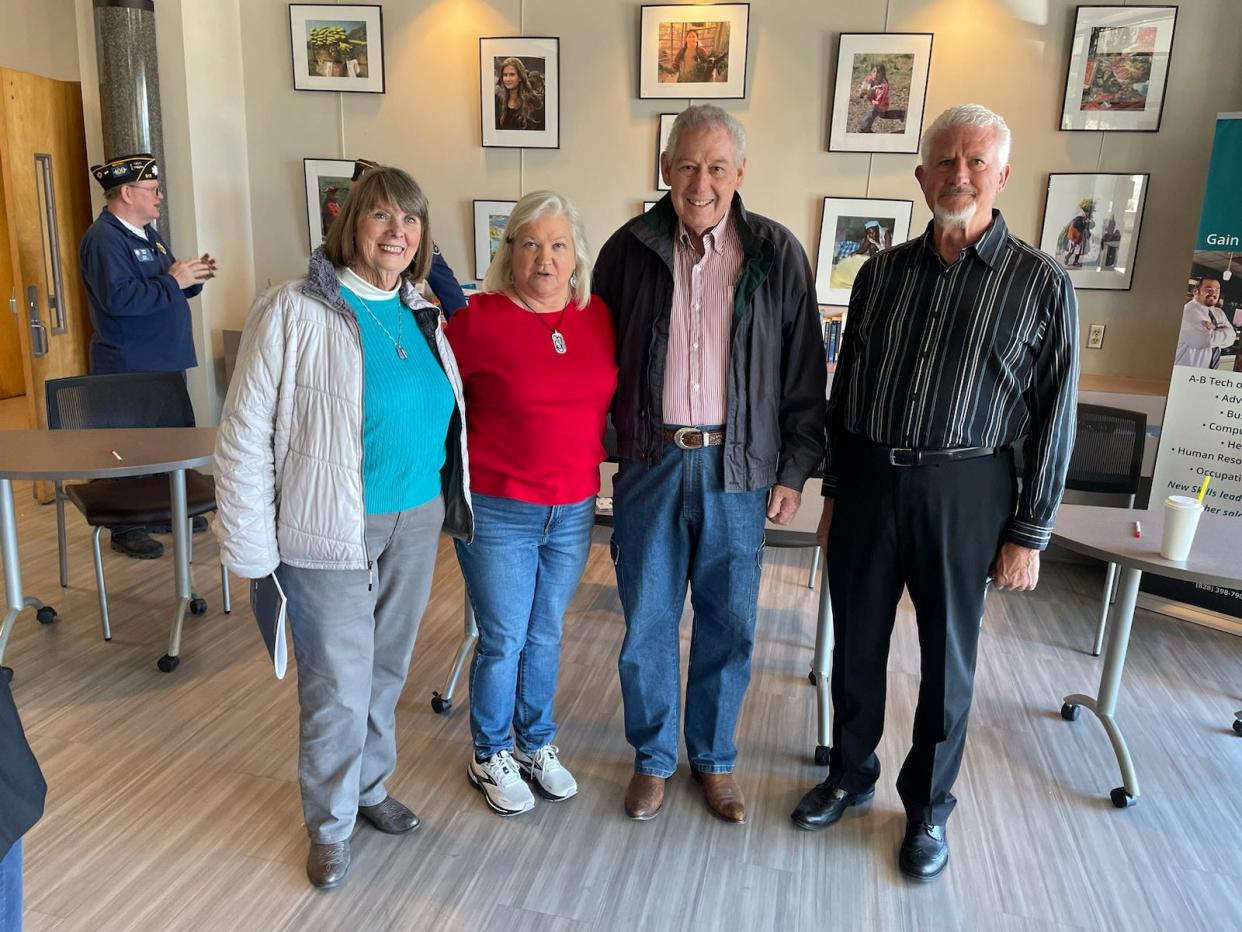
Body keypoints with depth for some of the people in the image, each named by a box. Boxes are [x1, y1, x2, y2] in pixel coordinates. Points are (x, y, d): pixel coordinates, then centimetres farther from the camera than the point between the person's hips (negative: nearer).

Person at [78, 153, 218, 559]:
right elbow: (118, 298, -28)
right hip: (130, 369, -10)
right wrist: (173, 281, -22)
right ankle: (125, 529, 8)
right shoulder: (104, 238, -15)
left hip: (165, 362, 10)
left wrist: (191, 276, 3)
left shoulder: (147, 233, 15)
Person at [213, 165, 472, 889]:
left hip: (418, 522, 6)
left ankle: (371, 787, 41)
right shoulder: (294, 311, -12)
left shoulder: (422, 316, 7)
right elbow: (245, 436, -11)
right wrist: (250, 548, -11)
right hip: (331, 532, -5)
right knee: (338, 685, 5)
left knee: (388, 671, 18)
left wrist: (454, 503, 11)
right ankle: (332, 823, 29)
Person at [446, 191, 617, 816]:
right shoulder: (478, 319, -12)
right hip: (497, 511, -4)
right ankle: (490, 757, 32)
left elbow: (611, 400, 14)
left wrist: (599, 461, 10)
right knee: (503, 641, 9)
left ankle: (536, 745, 39)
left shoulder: (599, 318, 1)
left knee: (546, 636, 18)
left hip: (574, 511, 4)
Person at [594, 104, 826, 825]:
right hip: (651, 462, 1)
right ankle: (654, 758, 32)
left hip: (739, 468, 0)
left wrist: (795, 469, 0)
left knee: (729, 625, 11)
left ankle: (714, 758, 33)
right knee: (648, 622, 10)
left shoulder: (777, 253, -1)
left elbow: (804, 373, 3)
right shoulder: (630, 250, 1)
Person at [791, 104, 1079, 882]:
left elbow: (1054, 419, -4)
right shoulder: (883, 272, 5)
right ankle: (851, 774, 35)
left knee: (947, 657, 11)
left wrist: (1030, 534, -6)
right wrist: (834, 490, 10)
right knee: (857, 641, 14)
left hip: (961, 491, -3)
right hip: (867, 479, 3)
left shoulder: (1041, 283, -5)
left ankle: (929, 805, 31)